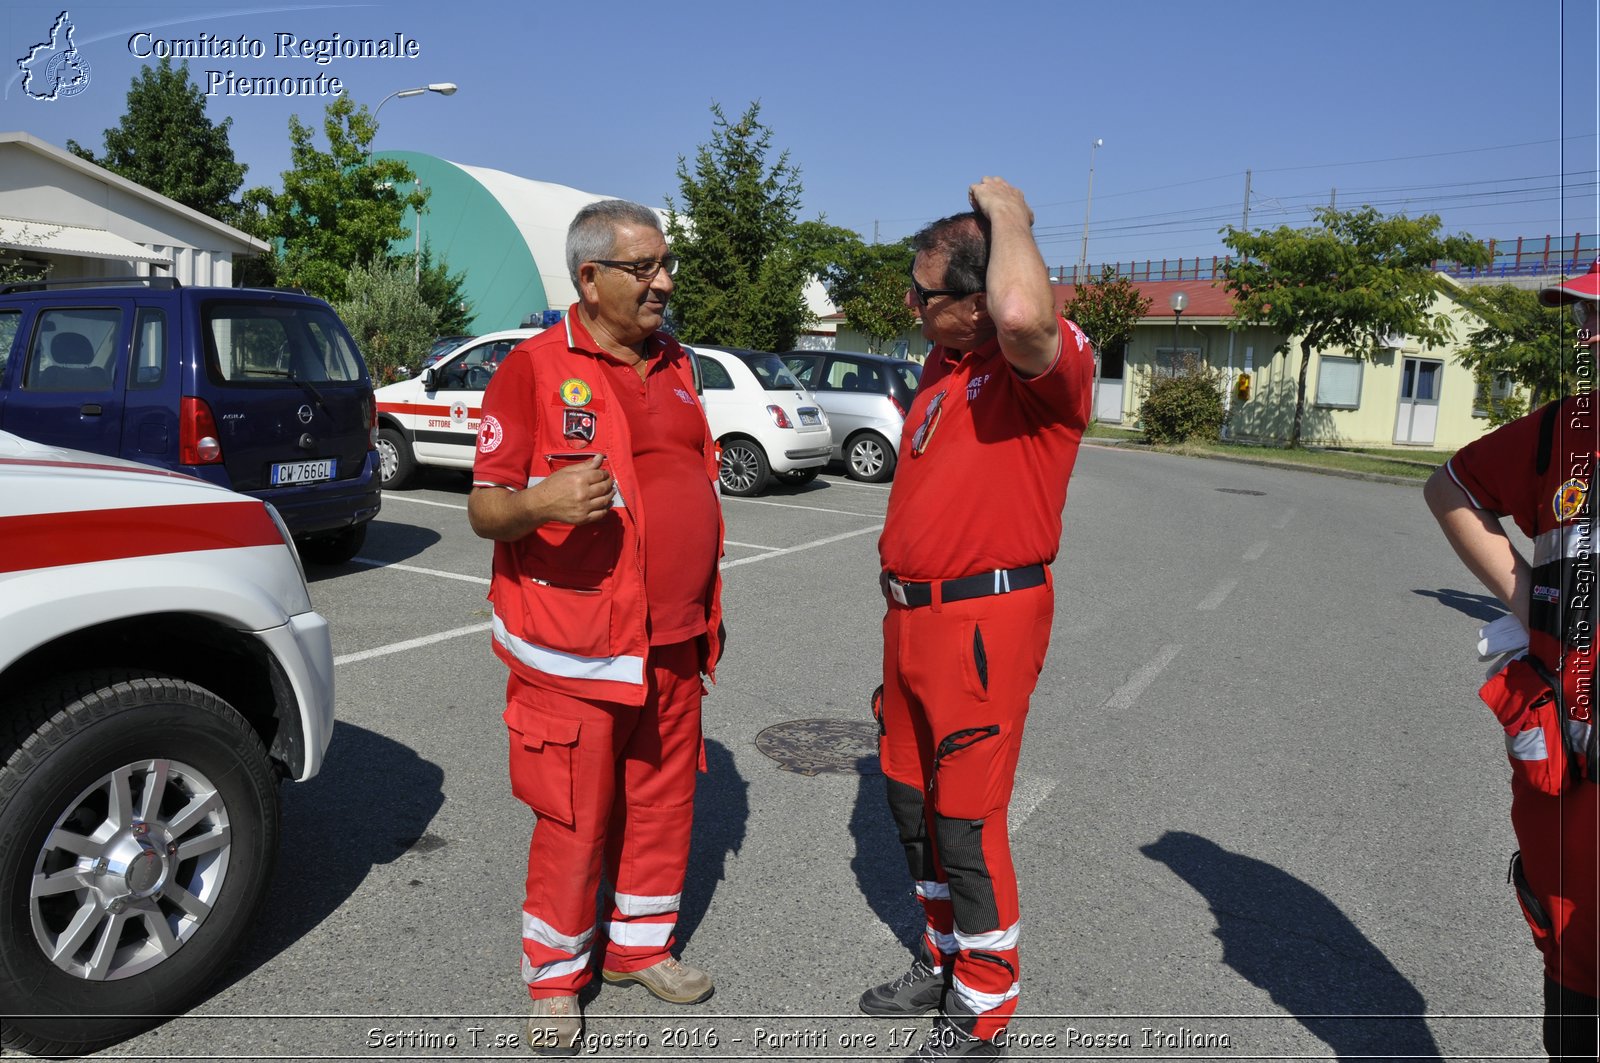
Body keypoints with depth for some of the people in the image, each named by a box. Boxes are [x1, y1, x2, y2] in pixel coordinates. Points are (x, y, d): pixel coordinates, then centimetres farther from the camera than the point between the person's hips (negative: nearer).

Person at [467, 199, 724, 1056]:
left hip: (673, 644, 6)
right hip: (573, 653, -6)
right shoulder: (535, 367, -8)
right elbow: (484, 510, -9)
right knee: (574, 821, 3)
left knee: (664, 799, 14)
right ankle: (555, 979, 25)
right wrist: (541, 501, -31)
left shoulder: (673, 366, 12)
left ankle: (640, 944, 35)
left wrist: (710, 606, 19)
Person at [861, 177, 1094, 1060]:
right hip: (913, 613, 9)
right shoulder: (942, 363, 12)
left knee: (966, 820, 2)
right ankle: (944, 962, 40)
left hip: (983, 622, -9)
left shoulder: (1051, 361, -16)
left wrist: (1008, 213, -24)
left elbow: (1020, 315, -42)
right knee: (911, 798, 19)